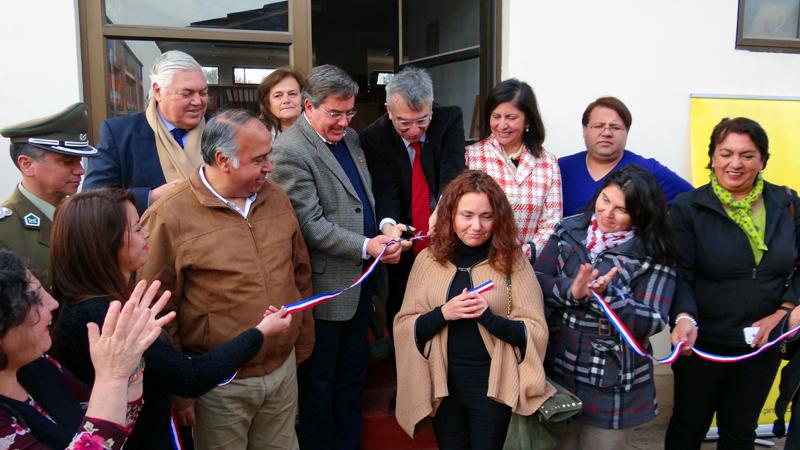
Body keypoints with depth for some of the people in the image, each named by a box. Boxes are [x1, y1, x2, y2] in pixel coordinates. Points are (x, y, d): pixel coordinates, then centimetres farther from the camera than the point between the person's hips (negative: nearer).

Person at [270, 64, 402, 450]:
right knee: (319, 383, 12)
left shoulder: (351, 138, 9)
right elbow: (309, 224, -21)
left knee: (352, 377, 21)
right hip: (327, 285, -8)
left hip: (361, 281, 8)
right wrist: (366, 246, -26)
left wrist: (384, 229, 3)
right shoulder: (290, 150, -17)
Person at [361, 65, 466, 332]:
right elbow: (384, 191, -15)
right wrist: (388, 225, -37)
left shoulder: (450, 119, -6)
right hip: (404, 253, 0)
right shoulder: (373, 139, -6)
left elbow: (453, 169, -20)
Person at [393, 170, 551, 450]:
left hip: (493, 385, -2)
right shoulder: (428, 259, -3)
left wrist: (489, 317, -25)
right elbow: (404, 328, -2)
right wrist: (443, 314, -20)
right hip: (442, 383, 2)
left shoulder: (512, 261, -7)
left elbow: (536, 333, -9)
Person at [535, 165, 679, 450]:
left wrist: (605, 294, -29)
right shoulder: (569, 230, -2)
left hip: (613, 385, -3)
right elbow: (537, 280, -6)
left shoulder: (654, 254, -11)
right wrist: (572, 290, -24)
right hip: (559, 370, 3)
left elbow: (652, 322, -15)